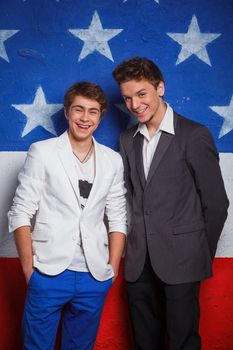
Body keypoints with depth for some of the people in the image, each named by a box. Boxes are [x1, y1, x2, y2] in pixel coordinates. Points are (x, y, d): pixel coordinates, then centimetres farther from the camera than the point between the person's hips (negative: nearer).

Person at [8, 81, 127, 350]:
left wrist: (112, 269, 3)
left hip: (94, 278, 3)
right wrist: (29, 269, -7)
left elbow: (117, 219, 10)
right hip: (48, 273, -2)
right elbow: (21, 213, -3)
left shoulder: (113, 160, 8)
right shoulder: (42, 152, -1)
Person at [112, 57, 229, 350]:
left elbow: (216, 202, -4)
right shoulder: (128, 140, 11)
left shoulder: (194, 135, -7)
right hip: (139, 261, 5)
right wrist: (136, 243, 6)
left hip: (180, 259, -5)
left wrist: (203, 255, 1)